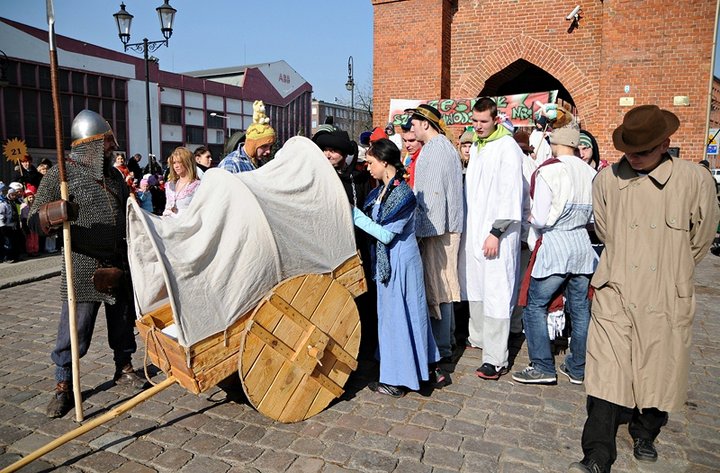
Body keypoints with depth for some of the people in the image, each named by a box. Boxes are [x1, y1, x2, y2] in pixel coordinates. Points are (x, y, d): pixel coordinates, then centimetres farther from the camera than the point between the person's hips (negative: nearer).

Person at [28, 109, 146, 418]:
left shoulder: (113, 174, 12)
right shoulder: (61, 174, -7)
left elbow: (127, 212, 24)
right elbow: (34, 219, -10)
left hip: (121, 264, 6)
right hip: (83, 268, -6)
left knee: (123, 320, 15)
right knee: (75, 330, -1)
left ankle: (124, 368, 33)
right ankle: (63, 387, 15)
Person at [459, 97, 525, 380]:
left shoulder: (507, 147, -10)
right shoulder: (476, 147, 15)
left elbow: (510, 194, -16)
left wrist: (496, 232, -19)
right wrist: (467, 226, 15)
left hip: (496, 232, -8)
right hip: (474, 229, 8)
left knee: (495, 293, -7)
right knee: (474, 286, 17)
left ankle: (496, 359, -1)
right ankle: (478, 337, 34)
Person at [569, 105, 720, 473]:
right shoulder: (607, 180, -2)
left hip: (668, 300, 0)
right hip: (615, 295, 0)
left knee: (658, 373, 14)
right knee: (607, 375, -3)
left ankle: (644, 436, 39)